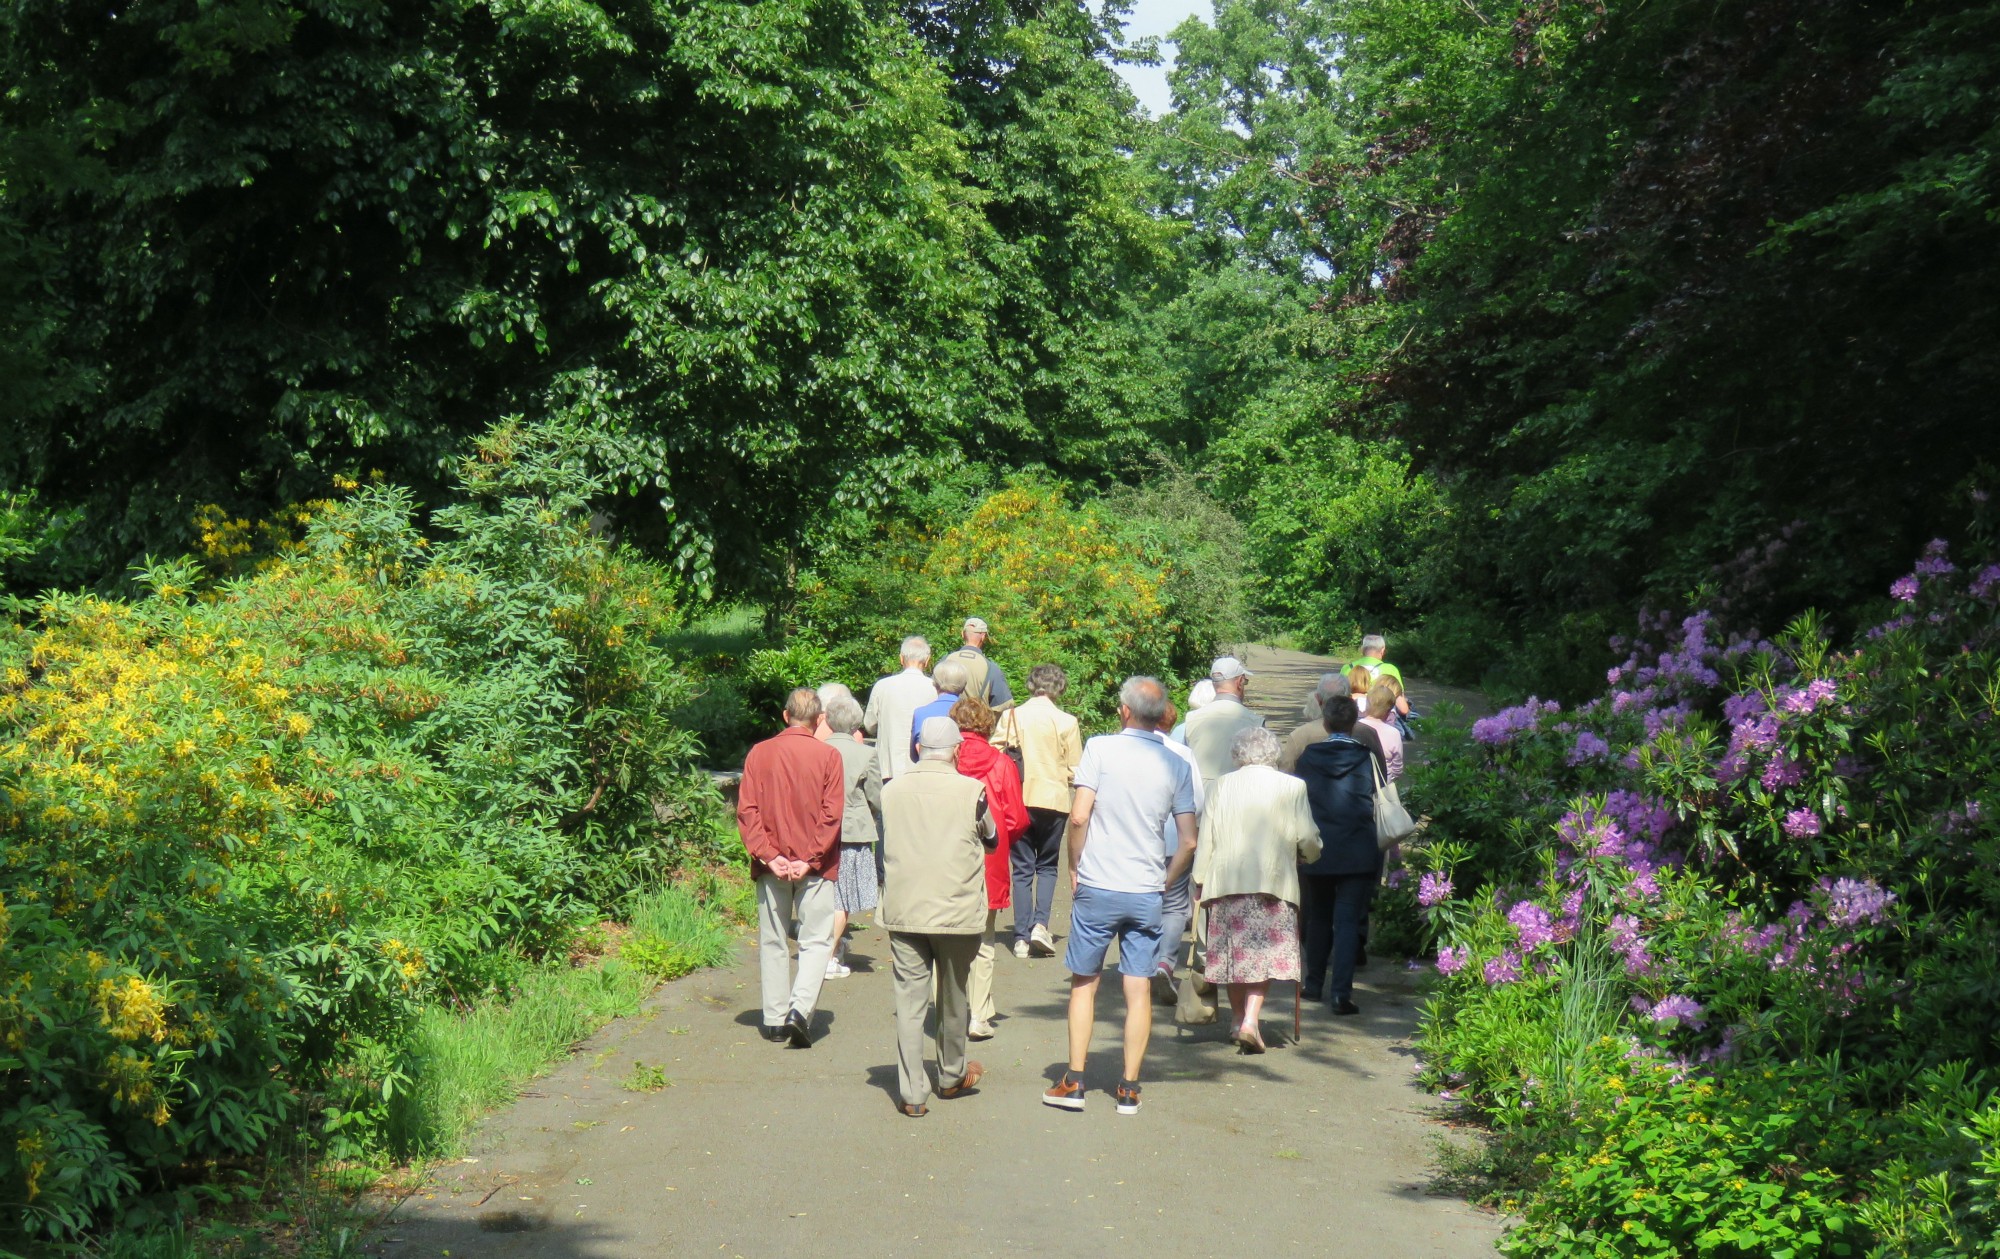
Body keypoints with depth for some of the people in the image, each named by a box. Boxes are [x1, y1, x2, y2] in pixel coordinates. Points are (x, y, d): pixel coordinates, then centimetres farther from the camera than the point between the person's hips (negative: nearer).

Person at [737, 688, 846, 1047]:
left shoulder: (759, 754, 1)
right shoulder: (827, 756, -4)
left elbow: (747, 811, -4)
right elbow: (832, 814, -9)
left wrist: (768, 855, -8)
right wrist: (810, 859, -9)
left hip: (771, 866, 2)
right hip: (815, 867, -2)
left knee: (773, 943, 12)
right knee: (816, 941, 2)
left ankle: (775, 1020, 13)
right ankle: (801, 1008, -16)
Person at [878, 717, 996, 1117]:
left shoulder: (891, 791, 1)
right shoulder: (971, 790, -7)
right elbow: (991, 841, 8)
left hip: (903, 913, 1)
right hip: (957, 911, -1)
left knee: (909, 1000, 4)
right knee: (953, 997, 16)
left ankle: (912, 1093, 0)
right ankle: (951, 1077, 32)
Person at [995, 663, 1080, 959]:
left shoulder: (1012, 716, -1)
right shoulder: (1067, 722, -5)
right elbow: (1076, 771, -2)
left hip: (1018, 801, 1)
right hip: (1053, 801, -1)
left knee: (1022, 869, 8)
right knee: (1047, 866, 13)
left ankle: (1022, 937, 3)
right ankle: (1040, 924, -7)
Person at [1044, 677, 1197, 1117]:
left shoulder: (1100, 748, -7)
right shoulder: (1176, 765, 2)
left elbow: (1079, 817, -13)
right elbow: (1189, 841, 0)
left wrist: (1075, 866, 1)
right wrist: (1165, 880, 13)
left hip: (1098, 887, -2)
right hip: (1147, 892, 2)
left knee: (1084, 982, 10)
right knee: (1139, 989, 7)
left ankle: (1074, 1082, 10)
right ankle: (1128, 1088, 10)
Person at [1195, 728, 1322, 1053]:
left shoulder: (1220, 786, 6)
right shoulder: (1291, 787, 2)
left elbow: (1205, 840, 5)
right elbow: (1308, 840, 1)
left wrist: (1201, 881, 13)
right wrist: (1305, 855, 23)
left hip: (1226, 882, 2)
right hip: (1274, 883, -2)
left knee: (1234, 952, 13)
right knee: (1266, 953, 1)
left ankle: (1239, 1020, 21)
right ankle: (1251, 1020, -14)